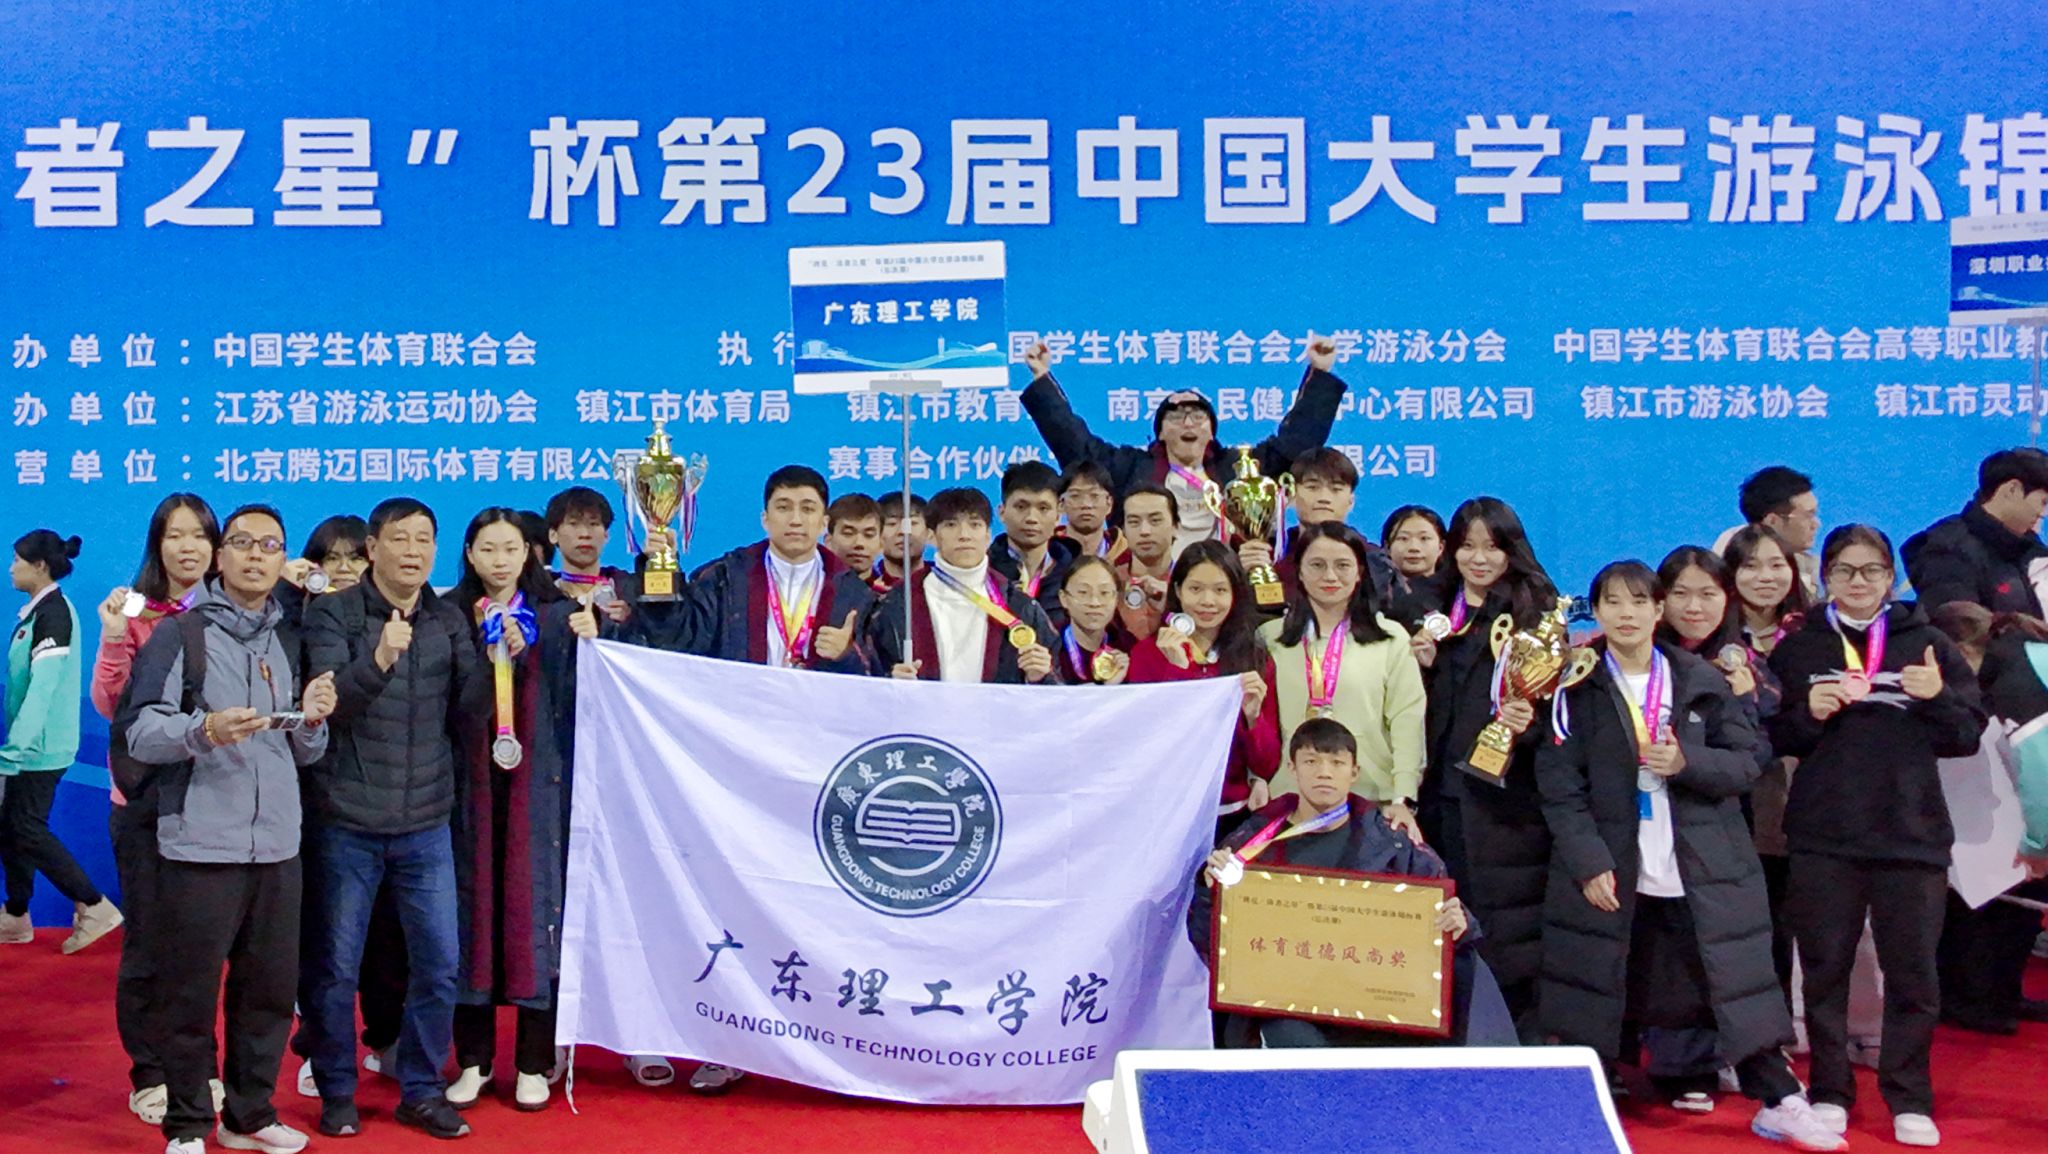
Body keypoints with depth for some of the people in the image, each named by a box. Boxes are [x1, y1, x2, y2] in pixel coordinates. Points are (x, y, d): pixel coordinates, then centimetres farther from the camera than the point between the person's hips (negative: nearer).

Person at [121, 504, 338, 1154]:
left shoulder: (288, 642, 15)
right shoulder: (179, 635, -2)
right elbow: (140, 734, -10)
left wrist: (311, 721, -5)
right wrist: (205, 730, -27)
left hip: (276, 847, 5)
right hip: (200, 847, -5)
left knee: (270, 989, 9)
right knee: (189, 991, 1)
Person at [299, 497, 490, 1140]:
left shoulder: (449, 620, 6)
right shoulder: (333, 615, -5)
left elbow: (464, 709, 2)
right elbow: (328, 701, -17)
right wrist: (377, 661, -34)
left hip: (425, 825, 3)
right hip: (346, 822, -3)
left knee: (440, 963, 5)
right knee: (334, 967, 6)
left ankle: (421, 1091, 21)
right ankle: (337, 1093, 23)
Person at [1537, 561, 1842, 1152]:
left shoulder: (1702, 680, 5)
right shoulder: (1578, 686, -1)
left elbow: (1746, 761, 4)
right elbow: (1560, 786, -5)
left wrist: (1686, 762, -15)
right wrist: (1589, 863, -13)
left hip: (1703, 871, 1)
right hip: (1609, 870, -1)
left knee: (1736, 983, 1)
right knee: (1601, 992, 4)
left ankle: (1778, 1102, 11)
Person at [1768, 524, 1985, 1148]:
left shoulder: (1927, 644, 6)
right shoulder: (1798, 648, 6)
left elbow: (1967, 738, 5)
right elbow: (1772, 739, 6)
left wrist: (1939, 698, -14)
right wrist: (1809, 713, -13)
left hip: (1913, 836, 0)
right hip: (1824, 838, 0)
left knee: (1913, 973, 4)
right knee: (1825, 968, 7)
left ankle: (1909, 1100, 17)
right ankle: (1829, 1091, 18)